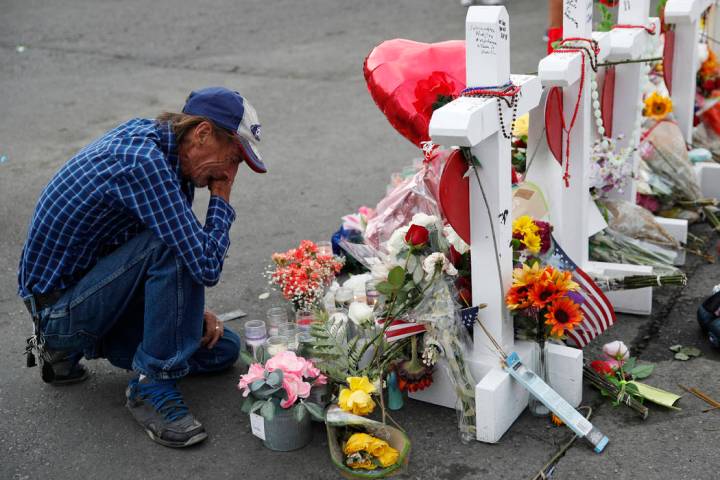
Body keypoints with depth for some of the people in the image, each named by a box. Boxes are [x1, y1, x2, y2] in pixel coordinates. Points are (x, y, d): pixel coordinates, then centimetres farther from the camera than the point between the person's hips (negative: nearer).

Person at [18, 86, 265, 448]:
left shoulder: (150, 137, 1)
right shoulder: (144, 162, -29)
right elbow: (206, 265, -33)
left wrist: (190, 308, 2)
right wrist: (221, 199, -17)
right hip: (59, 306, -10)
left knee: (223, 348, 9)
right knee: (171, 242, -30)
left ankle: (67, 348, 17)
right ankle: (152, 386, -17)